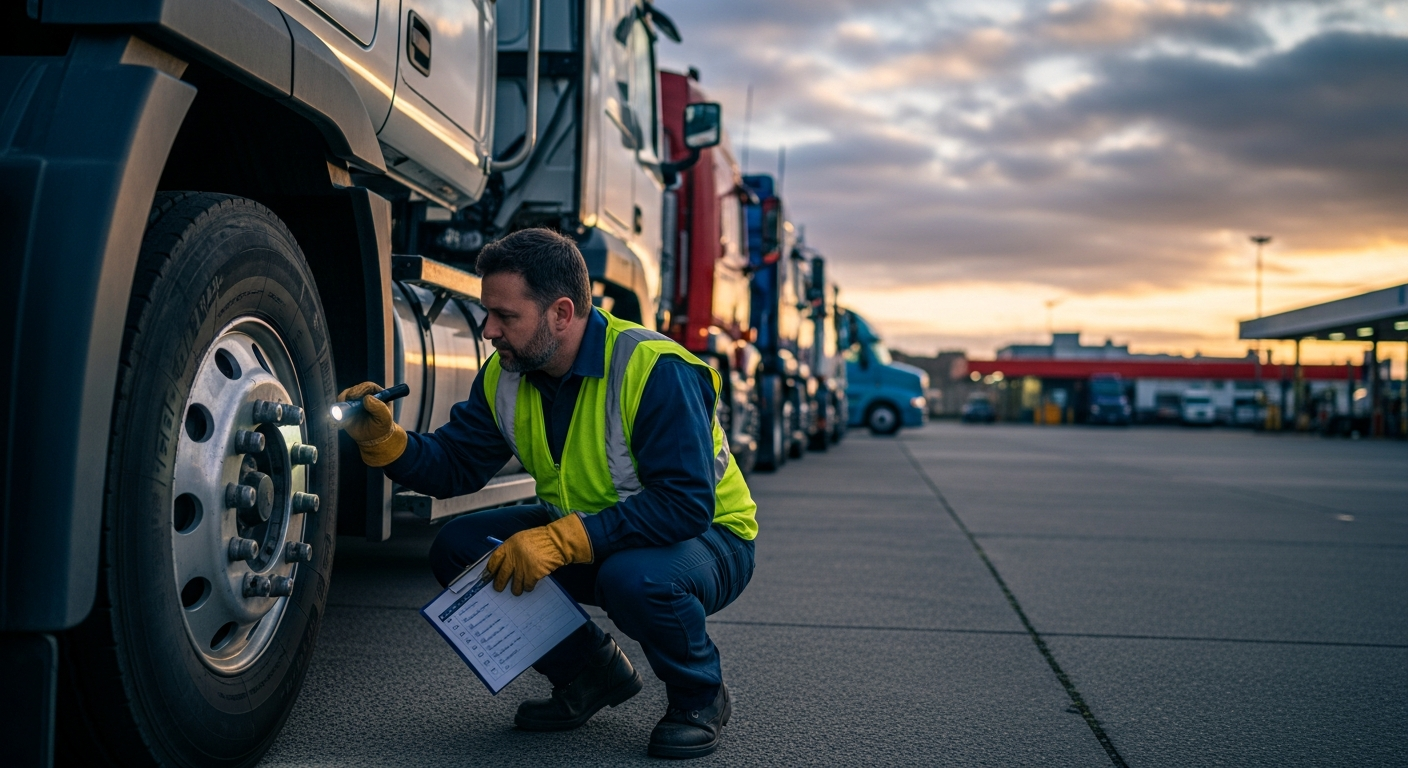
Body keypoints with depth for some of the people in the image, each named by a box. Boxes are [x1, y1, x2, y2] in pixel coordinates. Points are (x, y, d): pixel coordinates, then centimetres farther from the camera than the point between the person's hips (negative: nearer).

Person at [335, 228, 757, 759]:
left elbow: (686, 503, -34)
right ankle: (590, 673, 9)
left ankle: (699, 695, -5)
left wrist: (562, 541, -39)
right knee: (459, 549, -9)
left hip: (707, 535, -7)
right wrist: (384, 440, -21)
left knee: (633, 578, -40)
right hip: (582, 532, 7)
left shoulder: (655, 369, -28)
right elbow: (454, 465, -1)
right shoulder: (505, 376, -5)